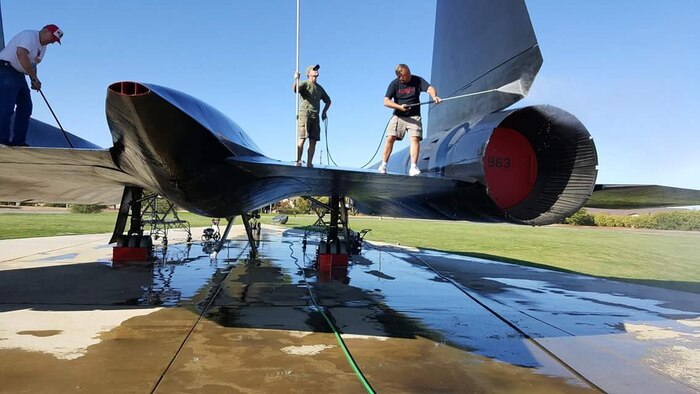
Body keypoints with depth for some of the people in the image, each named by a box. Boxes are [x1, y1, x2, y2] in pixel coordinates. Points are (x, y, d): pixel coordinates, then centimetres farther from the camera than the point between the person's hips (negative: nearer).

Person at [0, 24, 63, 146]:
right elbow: (21, 54, -28)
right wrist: (34, 77, -27)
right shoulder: (29, 35, -12)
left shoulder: (43, 47, 17)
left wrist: (34, 80, 0)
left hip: (19, 74, 10)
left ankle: (18, 141, 12)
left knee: (26, 106, 7)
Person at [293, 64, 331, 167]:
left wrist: (324, 112, 19)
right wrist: (296, 79, -36)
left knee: (313, 141, 1)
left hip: (315, 117, 6)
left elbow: (328, 101, 33)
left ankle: (309, 163, 4)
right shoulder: (304, 84, 4)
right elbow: (295, 89, -18)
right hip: (304, 115, -6)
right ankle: (298, 161, -12)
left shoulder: (319, 88, 21)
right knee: (302, 139, -13)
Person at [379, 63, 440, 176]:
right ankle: (383, 164, 4)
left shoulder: (417, 80, -1)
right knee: (390, 138, -10)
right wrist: (399, 106, -24)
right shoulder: (395, 83, -2)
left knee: (415, 138, -16)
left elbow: (429, 88, -17)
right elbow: (386, 101, -9)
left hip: (414, 116, 0)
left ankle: (413, 167, -17)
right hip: (398, 116, 0)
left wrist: (434, 96, -40)